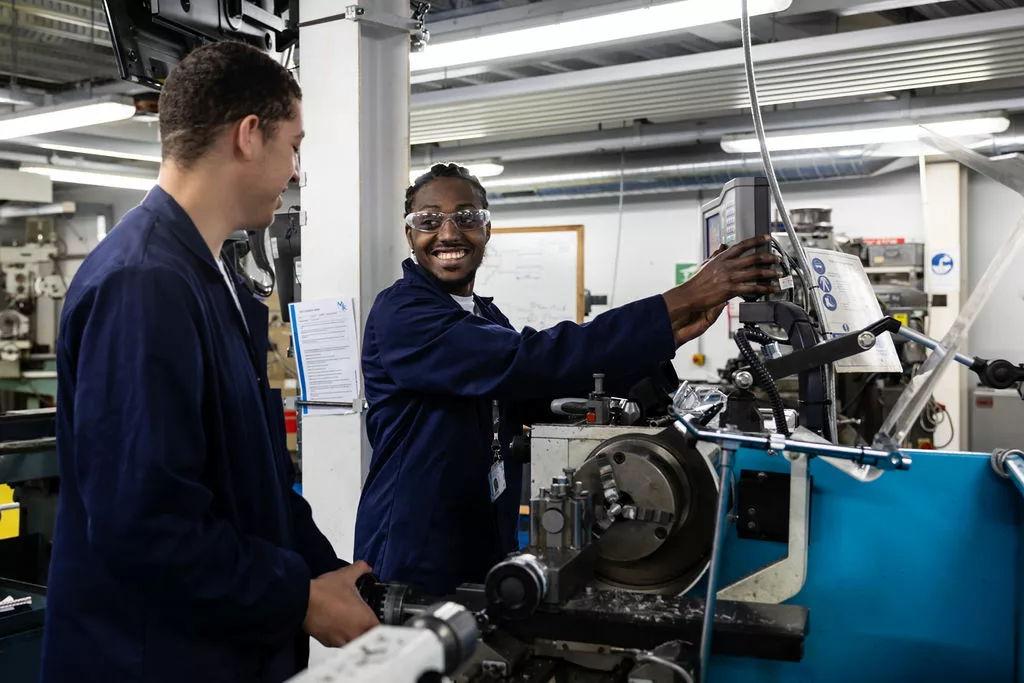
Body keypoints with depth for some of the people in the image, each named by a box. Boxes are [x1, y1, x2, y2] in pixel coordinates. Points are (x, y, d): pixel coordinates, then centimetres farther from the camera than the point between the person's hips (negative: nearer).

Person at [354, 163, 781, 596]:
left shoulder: (484, 317, 10)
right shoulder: (401, 313, -17)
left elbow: (542, 398, -1)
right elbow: (526, 360, -29)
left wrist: (674, 334, -11)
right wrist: (681, 301, -29)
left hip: (489, 554, 7)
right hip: (415, 563, -7)